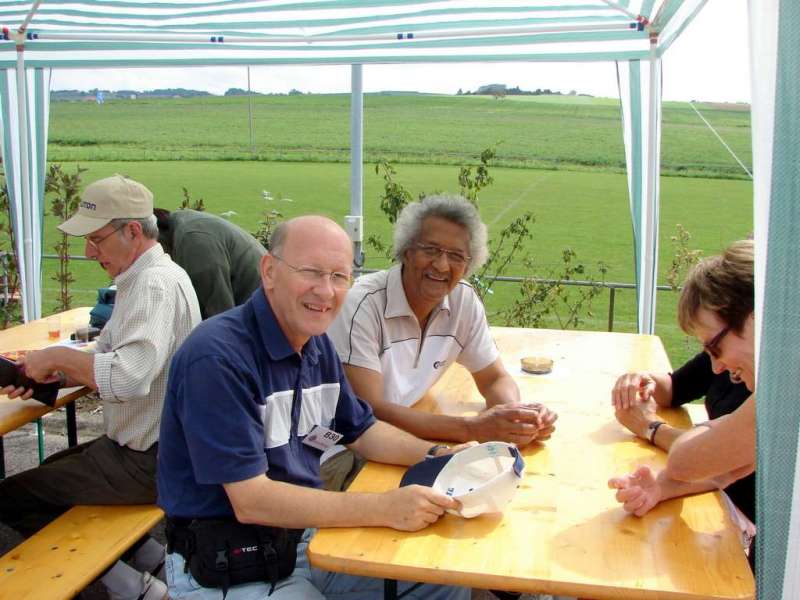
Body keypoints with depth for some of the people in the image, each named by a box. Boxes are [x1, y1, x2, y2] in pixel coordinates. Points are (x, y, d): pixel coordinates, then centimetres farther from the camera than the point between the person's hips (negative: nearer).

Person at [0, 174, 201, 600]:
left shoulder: (155, 284, -24)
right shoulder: (145, 277, 9)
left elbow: (130, 376, -38)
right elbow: (107, 355, 13)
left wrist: (58, 357, -23)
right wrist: (47, 373, -3)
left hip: (146, 461, -10)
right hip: (149, 442, 10)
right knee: (54, 469, 31)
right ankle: (149, 554, 21)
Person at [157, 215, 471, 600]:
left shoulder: (316, 343, 3)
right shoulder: (216, 358, -24)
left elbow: (362, 431, 13)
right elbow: (250, 501, -26)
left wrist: (440, 456, -5)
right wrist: (385, 508, -29)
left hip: (307, 535, 8)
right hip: (223, 568, -7)